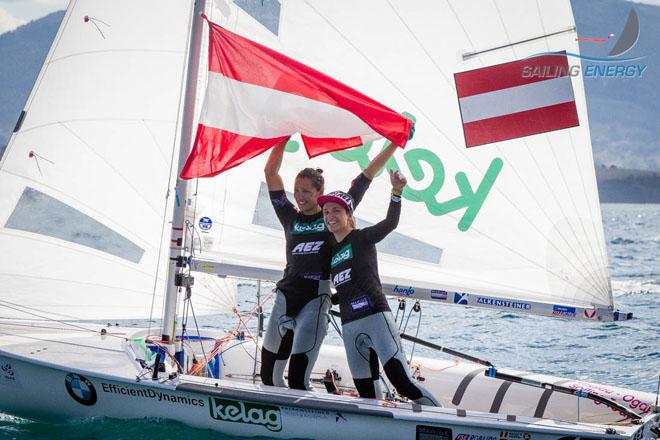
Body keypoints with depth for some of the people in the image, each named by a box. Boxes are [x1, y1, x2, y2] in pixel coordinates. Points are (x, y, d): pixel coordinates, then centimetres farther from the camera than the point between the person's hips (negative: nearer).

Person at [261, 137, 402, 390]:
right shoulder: (291, 218, 14)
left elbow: (369, 173, 10)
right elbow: (270, 172, 12)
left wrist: (396, 144, 13)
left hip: (316, 300, -4)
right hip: (286, 297, 5)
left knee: (298, 382, -13)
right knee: (269, 377, 8)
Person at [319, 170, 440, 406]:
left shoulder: (362, 238, 2)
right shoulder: (332, 251, 19)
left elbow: (390, 223, -18)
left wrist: (396, 193, -31)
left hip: (376, 318, -7)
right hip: (349, 327, 7)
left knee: (404, 385, -17)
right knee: (368, 396, 4)